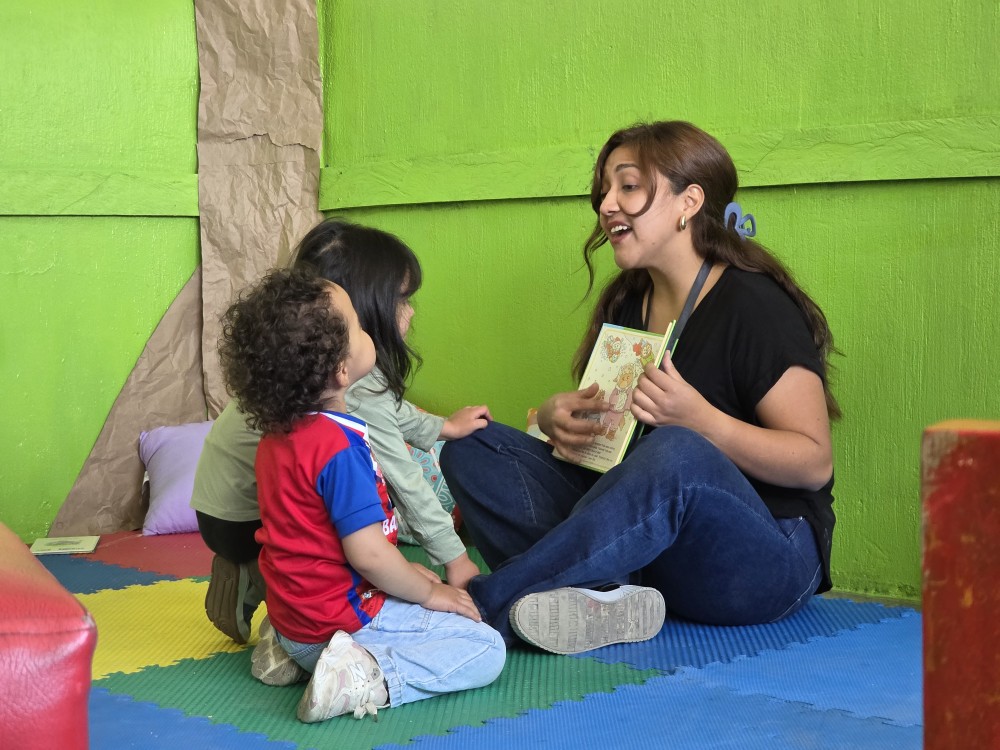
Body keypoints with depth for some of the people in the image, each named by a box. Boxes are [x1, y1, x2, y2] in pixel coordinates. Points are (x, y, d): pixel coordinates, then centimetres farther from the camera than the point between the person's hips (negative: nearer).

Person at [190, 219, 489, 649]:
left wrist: (442, 427, 29)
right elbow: (403, 480, -19)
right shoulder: (354, 390, -26)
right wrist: (454, 557, -10)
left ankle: (255, 583, 14)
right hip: (244, 524, -9)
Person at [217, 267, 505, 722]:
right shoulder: (339, 446, -25)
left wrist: (404, 573, 17)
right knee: (486, 650, -5)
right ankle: (369, 677, -19)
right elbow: (367, 552, -26)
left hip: (293, 614, 9)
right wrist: (429, 592, -8)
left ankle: (294, 654, 13)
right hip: (341, 622, -9)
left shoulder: (278, 432, 4)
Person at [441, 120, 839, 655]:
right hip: (642, 544, 7)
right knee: (472, 446, -6)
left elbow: (814, 463, -13)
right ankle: (600, 595, -30)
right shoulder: (625, 306, 11)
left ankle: (483, 607, -34)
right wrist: (557, 416, -5)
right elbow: (598, 424, 19)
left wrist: (698, 418, -27)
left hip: (764, 559, -7)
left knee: (675, 453, -40)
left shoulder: (755, 306, -10)